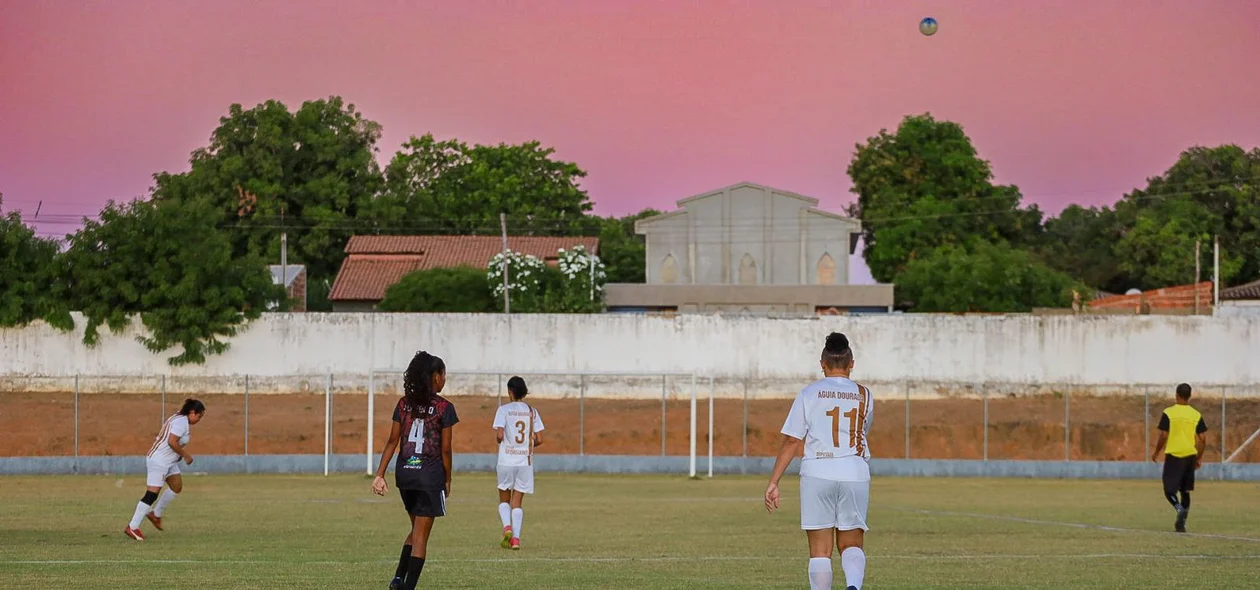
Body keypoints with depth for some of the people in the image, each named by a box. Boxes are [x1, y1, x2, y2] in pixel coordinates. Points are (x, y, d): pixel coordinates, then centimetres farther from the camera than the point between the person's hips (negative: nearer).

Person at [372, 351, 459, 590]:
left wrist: (380, 474, 2)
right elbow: (445, 449, -8)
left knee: (417, 529, 22)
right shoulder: (444, 408, -8)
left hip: (404, 472, 5)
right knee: (421, 535, 2)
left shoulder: (404, 404, 6)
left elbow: (392, 441, 3)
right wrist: (448, 480, 3)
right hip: (430, 473, -5)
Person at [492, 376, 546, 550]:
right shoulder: (532, 411, 4)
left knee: (504, 499, 14)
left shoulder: (504, 410, -5)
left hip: (506, 459, -2)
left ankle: (507, 527, -9)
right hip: (525, 461, 2)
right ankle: (516, 538, -2)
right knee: (517, 501, 8)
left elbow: (499, 435, -15)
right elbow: (539, 439, 0)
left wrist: (499, 440, 8)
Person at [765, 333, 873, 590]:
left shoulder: (809, 393, 1)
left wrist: (773, 483, 1)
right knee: (851, 544, 11)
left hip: (817, 472, -1)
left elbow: (791, 442, -1)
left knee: (820, 549, 5)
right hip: (855, 473, 1)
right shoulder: (864, 395, 7)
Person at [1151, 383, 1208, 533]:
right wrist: (1199, 458, 16)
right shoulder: (1196, 415, 4)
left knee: (1169, 490, 3)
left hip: (1173, 455, -3)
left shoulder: (1168, 413, -6)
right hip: (1190, 456, 3)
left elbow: (1163, 436, -8)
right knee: (1185, 491, 13)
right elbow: (1202, 440, 3)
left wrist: (1156, 453, 6)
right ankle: (1181, 523, 8)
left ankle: (1179, 509, -26)